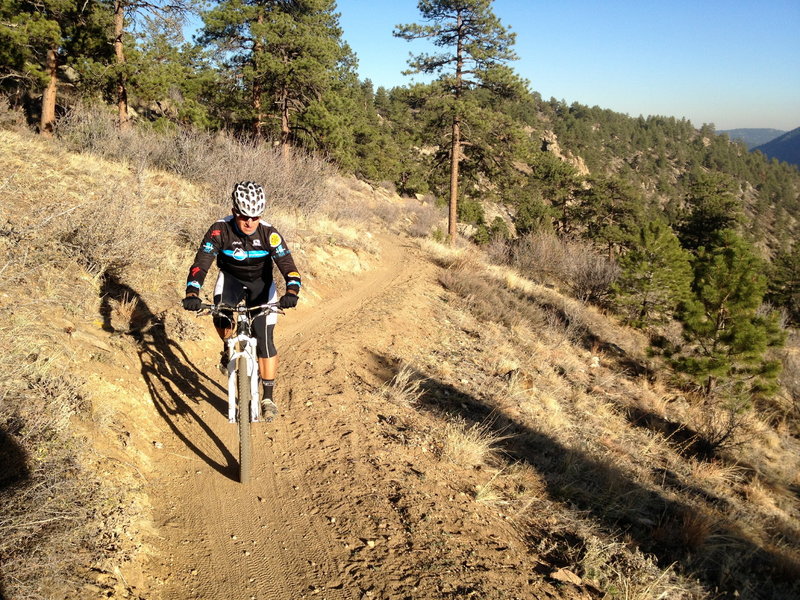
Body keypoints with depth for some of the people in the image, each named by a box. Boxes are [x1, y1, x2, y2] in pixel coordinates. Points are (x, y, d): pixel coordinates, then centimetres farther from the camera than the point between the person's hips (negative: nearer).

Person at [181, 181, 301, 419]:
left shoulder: (269, 234, -27)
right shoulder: (220, 230, -26)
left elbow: (287, 265, -33)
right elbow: (201, 262, -30)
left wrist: (291, 292, -53)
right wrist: (192, 293, -47)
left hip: (261, 284, 0)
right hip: (231, 278, 1)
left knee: (265, 341, -9)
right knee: (220, 318, -31)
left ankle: (268, 398, 4)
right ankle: (228, 349, 5)